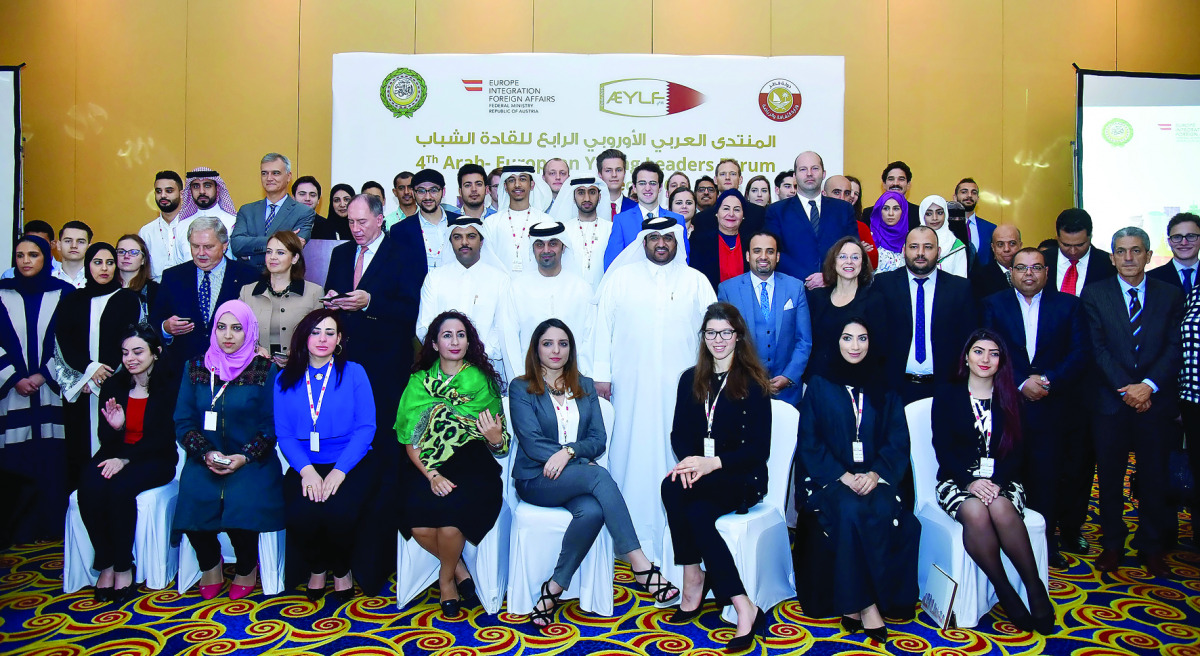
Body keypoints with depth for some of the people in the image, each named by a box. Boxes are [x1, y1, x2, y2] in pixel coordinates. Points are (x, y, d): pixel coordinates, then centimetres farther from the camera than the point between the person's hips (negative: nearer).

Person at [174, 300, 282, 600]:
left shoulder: (264, 370, 0)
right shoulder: (196, 368, 9)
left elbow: (271, 424, -1)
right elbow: (183, 421, 6)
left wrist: (244, 457, -14)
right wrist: (206, 454, -9)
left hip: (251, 463, -2)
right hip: (204, 461, 3)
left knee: (241, 510, -26)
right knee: (193, 508, -22)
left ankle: (247, 568, 9)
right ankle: (210, 565, 12)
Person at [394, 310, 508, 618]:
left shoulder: (482, 381, 4)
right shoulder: (420, 381, 7)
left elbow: (498, 448, 4)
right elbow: (410, 439, 0)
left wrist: (496, 438, -21)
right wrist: (431, 475, -15)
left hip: (471, 467, -1)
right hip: (429, 467, 2)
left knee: (449, 514, -29)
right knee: (418, 525, -25)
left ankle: (446, 579, 3)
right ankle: (458, 568, 8)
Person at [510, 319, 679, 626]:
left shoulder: (585, 387, 15)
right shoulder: (521, 388, 3)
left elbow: (599, 439, 7)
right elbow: (531, 442, -8)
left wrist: (569, 451, -14)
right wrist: (580, 460, -15)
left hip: (577, 477, 4)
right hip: (536, 479, -4)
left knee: (593, 510, -33)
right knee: (598, 475, -32)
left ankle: (554, 588, -20)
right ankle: (640, 564, -33)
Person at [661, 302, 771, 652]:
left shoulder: (753, 383, -1)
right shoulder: (690, 380, 13)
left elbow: (759, 448, -7)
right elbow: (679, 433, 9)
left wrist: (714, 463, -20)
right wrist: (690, 461, -14)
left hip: (742, 477, -4)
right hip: (700, 473, 4)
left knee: (673, 489, -31)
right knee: (697, 512, -31)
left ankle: (694, 582, -20)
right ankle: (743, 607, -22)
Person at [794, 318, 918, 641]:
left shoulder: (884, 389, 13)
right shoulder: (818, 386, 7)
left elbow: (898, 442, 6)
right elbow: (809, 443, 1)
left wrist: (876, 474, -13)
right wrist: (843, 476, -14)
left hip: (874, 478, 2)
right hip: (827, 478, -2)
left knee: (882, 512, -30)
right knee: (850, 511, -32)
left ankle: (857, 604, -20)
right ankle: (866, 603, -24)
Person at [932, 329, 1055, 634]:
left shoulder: (1010, 398, 11)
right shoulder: (947, 394, 5)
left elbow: (1017, 449, 3)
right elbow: (942, 446, -3)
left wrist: (996, 482, -15)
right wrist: (971, 481, -18)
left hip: (1001, 481, 1)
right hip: (957, 480, -1)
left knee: (1001, 509, -34)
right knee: (975, 512, -34)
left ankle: (1035, 587, -22)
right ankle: (1004, 591, -21)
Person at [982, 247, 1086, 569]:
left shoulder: (1068, 305, 8)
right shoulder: (993, 304, 6)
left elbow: (1079, 354, 2)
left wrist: (1048, 381, -12)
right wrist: (1020, 383, -12)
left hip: (1051, 407, 1)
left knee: (1047, 478, 4)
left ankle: (1046, 544, 18)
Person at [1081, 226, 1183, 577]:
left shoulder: (1170, 295, 7)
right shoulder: (1094, 294, 3)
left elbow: (1175, 348, -1)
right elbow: (1098, 348, -4)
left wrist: (1148, 386, -14)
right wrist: (1125, 388, -13)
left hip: (1156, 401, 1)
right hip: (1110, 402, -1)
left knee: (1154, 477, 8)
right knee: (1109, 477, 7)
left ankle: (1152, 548, 22)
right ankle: (1112, 544, 20)